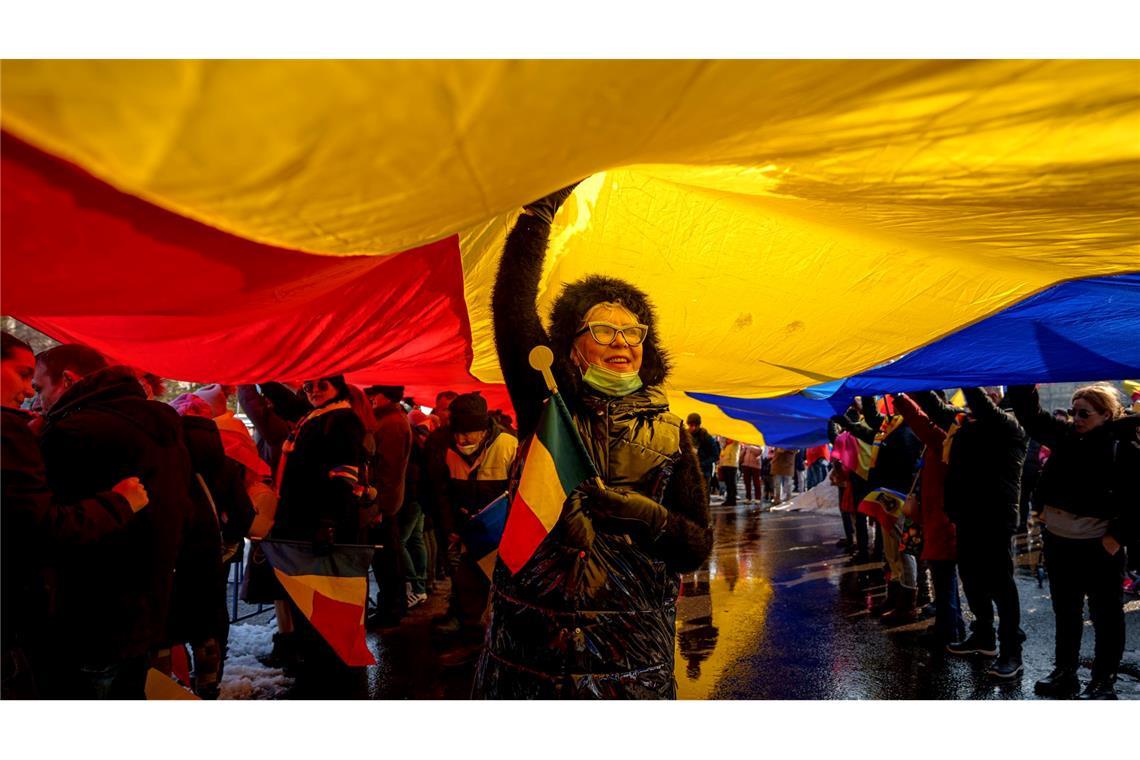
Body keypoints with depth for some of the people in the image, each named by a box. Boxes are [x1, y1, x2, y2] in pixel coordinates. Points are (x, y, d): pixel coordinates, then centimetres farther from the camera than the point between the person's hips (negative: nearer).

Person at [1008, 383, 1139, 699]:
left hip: (1099, 546, -5)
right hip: (1058, 541, 6)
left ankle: (1104, 682, 20)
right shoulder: (1065, 435, 4)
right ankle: (1064, 672, 30)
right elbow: (1031, 415, 7)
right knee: (1065, 613, 17)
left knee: (1106, 617, 8)